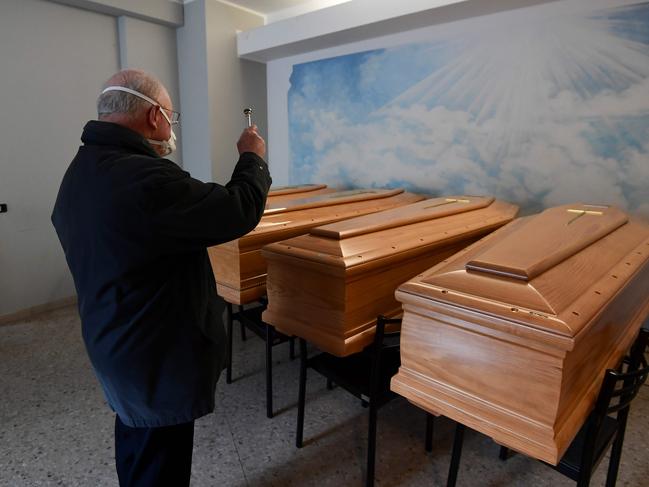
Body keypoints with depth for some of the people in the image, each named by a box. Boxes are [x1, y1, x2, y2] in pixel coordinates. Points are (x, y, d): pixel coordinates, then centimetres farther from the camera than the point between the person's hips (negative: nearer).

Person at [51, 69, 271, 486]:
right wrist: (253, 159, -5)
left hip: (115, 345, 10)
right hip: (155, 359, -9)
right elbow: (240, 210, -25)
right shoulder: (145, 180, -31)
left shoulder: (80, 172, 2)